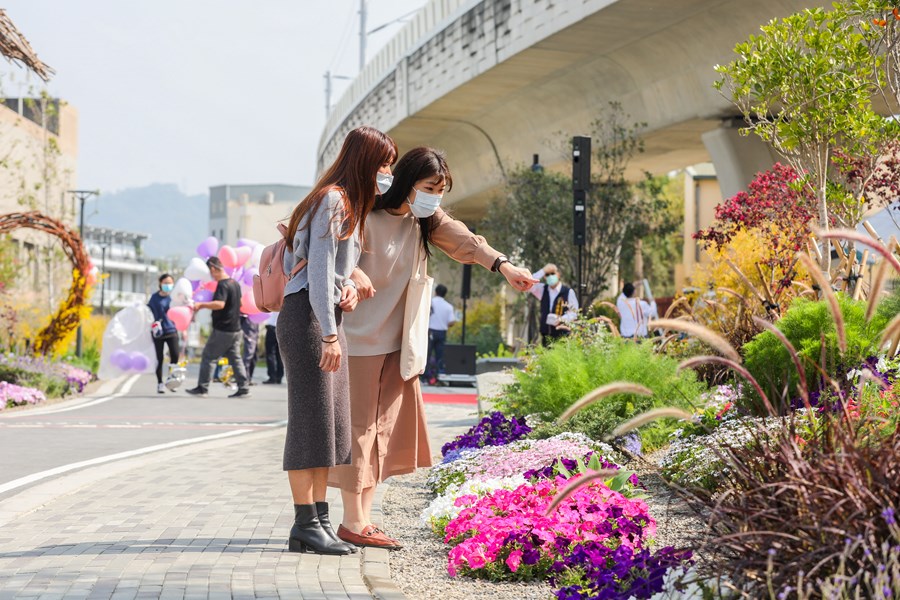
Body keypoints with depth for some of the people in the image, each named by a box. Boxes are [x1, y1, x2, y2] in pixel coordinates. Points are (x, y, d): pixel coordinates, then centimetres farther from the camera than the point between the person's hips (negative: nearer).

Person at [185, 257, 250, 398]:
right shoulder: (235, 283, 12)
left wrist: (202, 305, -29)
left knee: (208, 356, 1)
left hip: (222, 330, -9)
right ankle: (243, 388, 6)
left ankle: (202, 388, 3)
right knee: (235, 358, 10)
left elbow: (220, 304, -33)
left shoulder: (222, 285, -18)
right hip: (236, 328, 9)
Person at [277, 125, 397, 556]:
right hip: (307, 317, -10)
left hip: (327, 317, 10)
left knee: (331, 423, 10)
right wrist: (330, 334, -21)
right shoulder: (333, 200, -11)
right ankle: (306, 525, -4)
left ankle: (319, 519, 14)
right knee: (311, 419, -8)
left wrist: (348, 287, 4)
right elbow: (318, 269, -17)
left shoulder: (350, 204, 20)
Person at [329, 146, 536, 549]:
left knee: (385, 429, 9)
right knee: (357, 429, -3)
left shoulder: (426, 220, 4)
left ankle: (364, 518, 17)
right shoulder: (367, 216, -15)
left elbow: (463, 240, -12)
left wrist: (502, 264, -31)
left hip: (397, 342, 7)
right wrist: (353, 272, -43)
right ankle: (352, 523, 5)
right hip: (359, 340, -7)